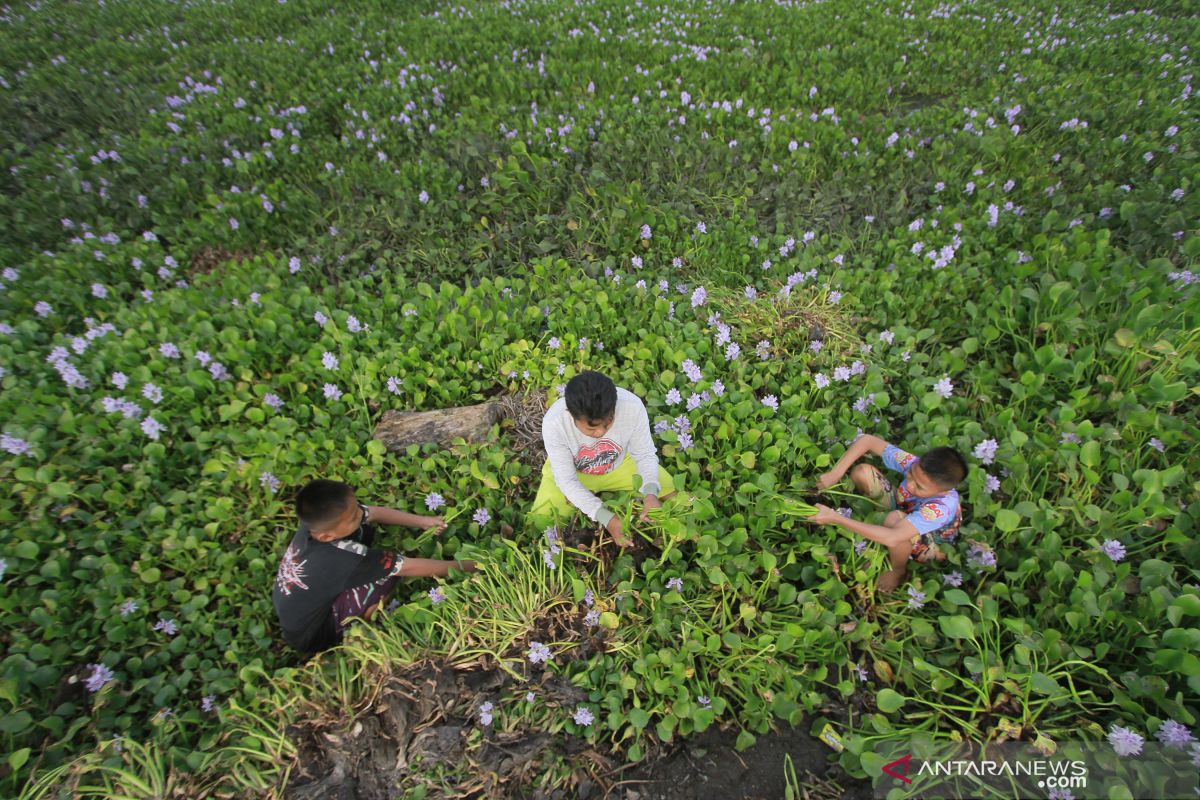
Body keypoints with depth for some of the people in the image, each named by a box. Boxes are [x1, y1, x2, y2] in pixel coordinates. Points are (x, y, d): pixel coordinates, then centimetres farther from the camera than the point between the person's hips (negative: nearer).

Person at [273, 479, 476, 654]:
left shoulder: (318, 520, -19)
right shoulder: (343, 558, -37)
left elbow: (374, 513, -4)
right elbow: (409, 567, -28)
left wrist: (422, 521, -8)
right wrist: (462, 566, -17)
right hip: (310, 636, -7)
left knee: (364, 530, -1)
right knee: (388, 573, -24)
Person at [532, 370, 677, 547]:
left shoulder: (632, 406, -34)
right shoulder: (554, 422, -36)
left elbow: (645, 455, -17)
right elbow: (567, 480, -25)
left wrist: (650, 493, -36)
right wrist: (606, 518, -34)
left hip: (620, 463, 2)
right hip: (573, 472, -1)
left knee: (671, 492, -6)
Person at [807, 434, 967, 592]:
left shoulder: (940, 508, -43)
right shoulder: (916, 465, -31)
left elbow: (892, 538, -52)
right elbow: (868, 440, -25)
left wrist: (836, 518, -51)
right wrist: (835, 474, -34)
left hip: (932, 544, -5)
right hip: (904, 509, 5)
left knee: (893, 519, -40)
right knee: (861, 472, -17)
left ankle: (899, 571, -8)